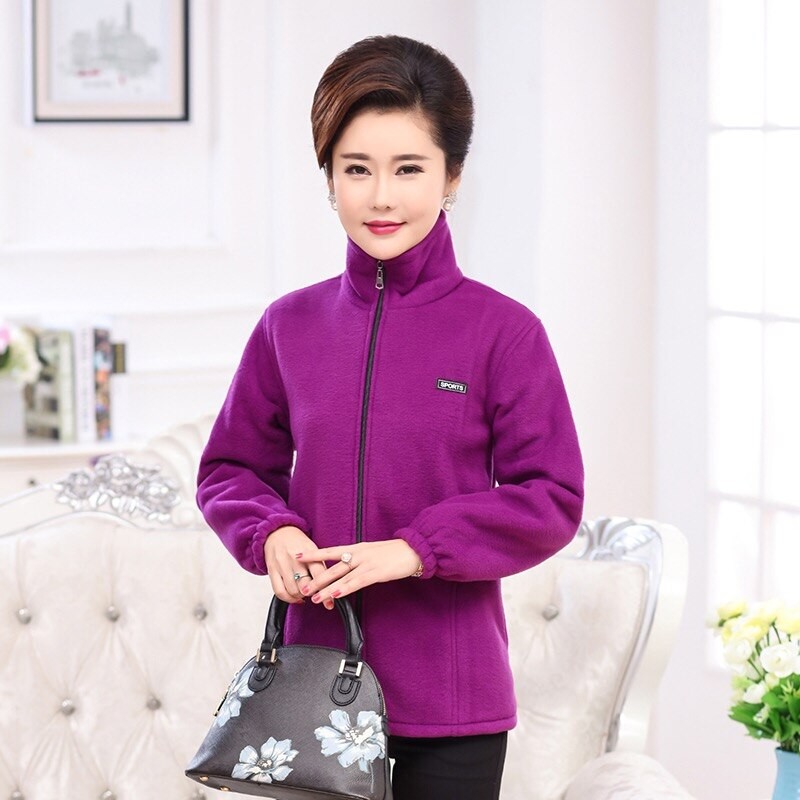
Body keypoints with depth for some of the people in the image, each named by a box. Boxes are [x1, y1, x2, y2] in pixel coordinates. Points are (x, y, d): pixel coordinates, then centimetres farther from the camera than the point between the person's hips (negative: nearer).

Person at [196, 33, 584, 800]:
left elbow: (551, 500, -7)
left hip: (452, 704, -3)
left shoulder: (504, 331, -7)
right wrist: (273, 533, -9)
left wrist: (412, 549, -18)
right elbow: (230, 469, 13)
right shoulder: (289, 326, 4)